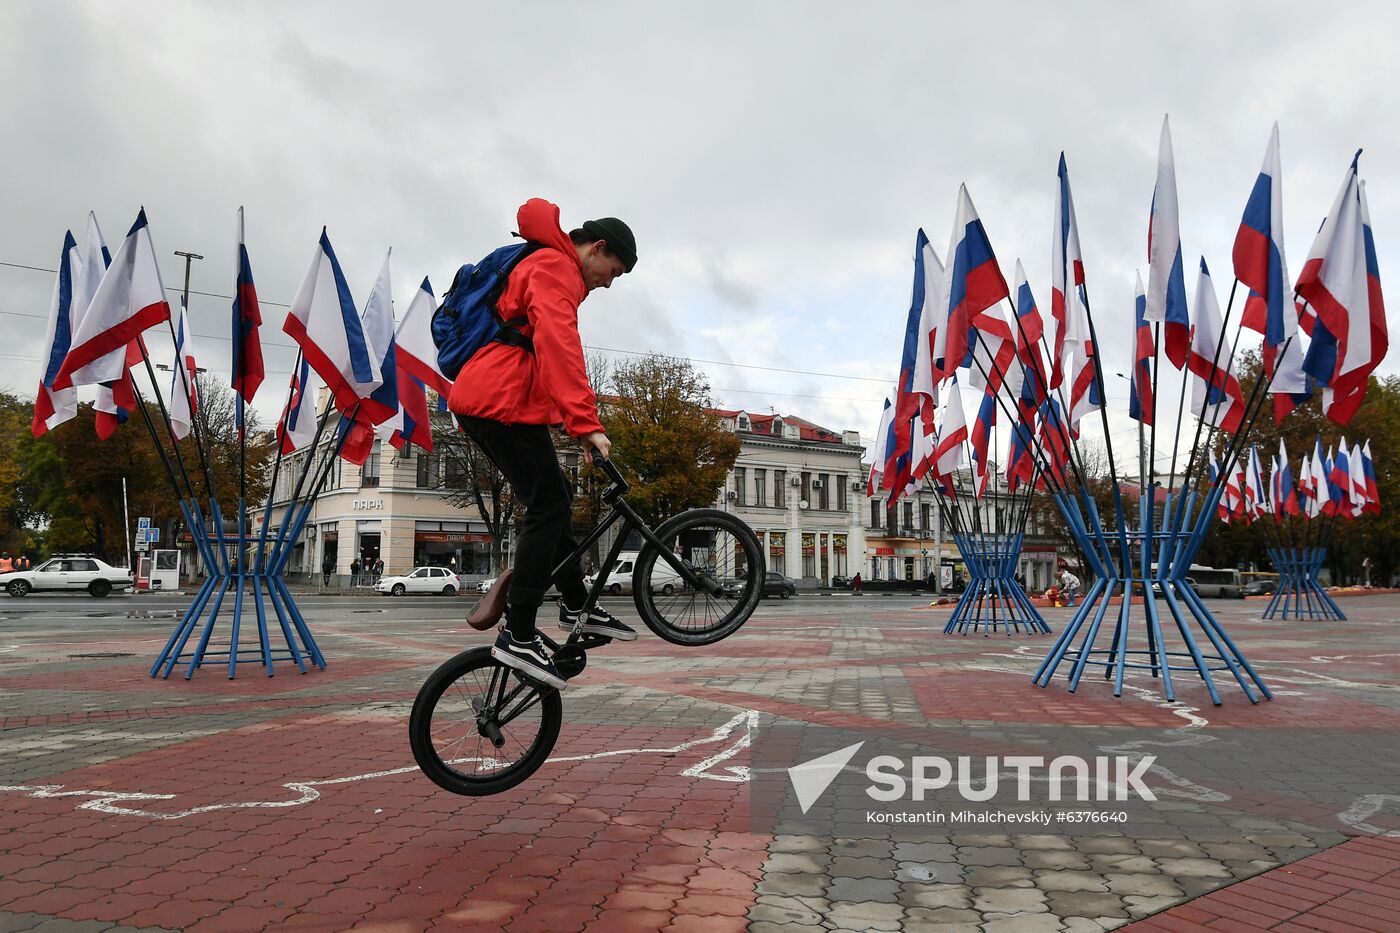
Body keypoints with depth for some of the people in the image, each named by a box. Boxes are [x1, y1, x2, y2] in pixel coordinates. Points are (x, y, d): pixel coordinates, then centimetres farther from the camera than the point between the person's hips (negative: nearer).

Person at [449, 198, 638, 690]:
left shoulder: (544, 267, 26)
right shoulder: (555, 268, -9)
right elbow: (559, 345, -25)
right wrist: (586, 423, -31)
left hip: (483, 399, 11)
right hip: (503, 402, -11)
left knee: (554, 499, 14)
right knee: (547, 507, -12)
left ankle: (576, 606, 23)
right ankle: (518, 636, -12)